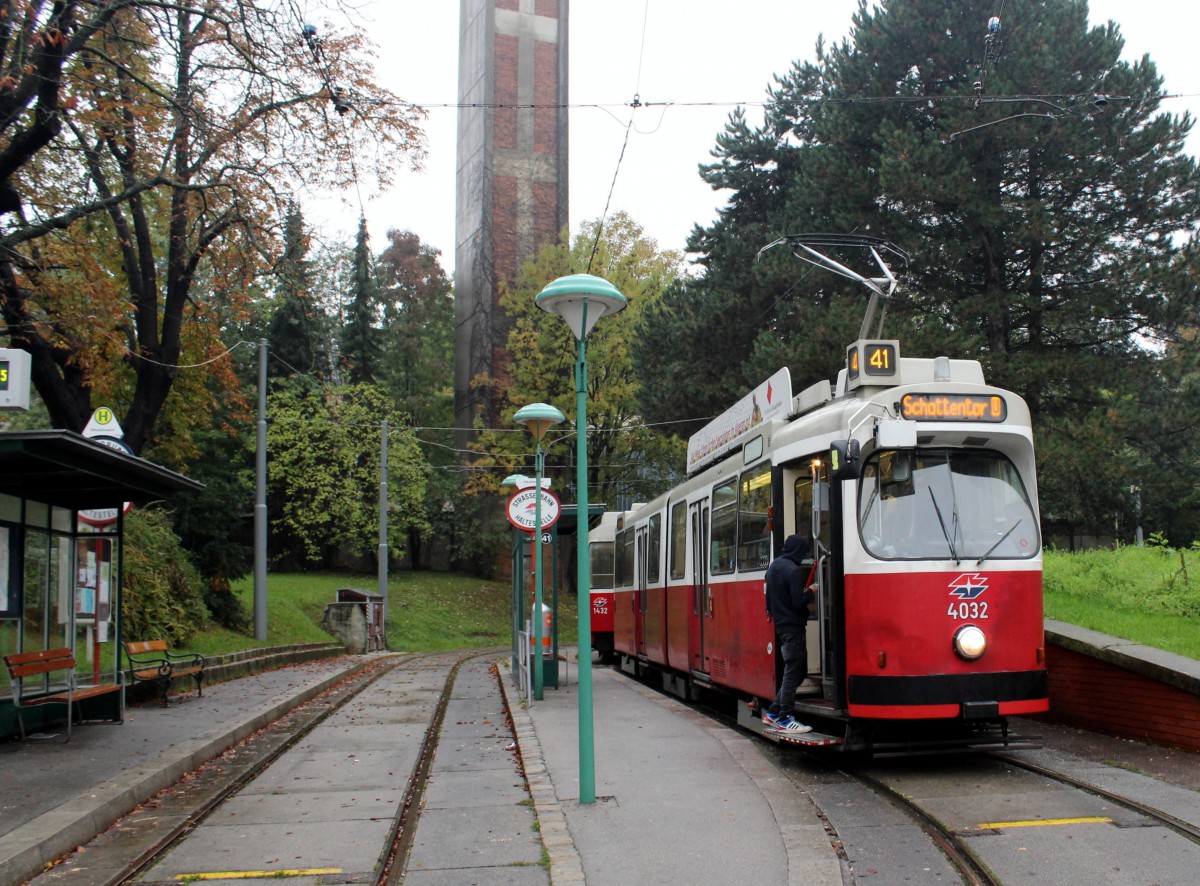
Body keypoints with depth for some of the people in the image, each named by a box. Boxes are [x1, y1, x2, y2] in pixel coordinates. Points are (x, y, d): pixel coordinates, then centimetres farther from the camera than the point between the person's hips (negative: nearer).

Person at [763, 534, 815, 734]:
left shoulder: (773, 566, 12)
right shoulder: (794, 570, -17)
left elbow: (769, 598, 17)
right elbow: (798, 602, -20)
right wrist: (810, 592, -4)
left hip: (780, 625, 9)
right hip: (793, 626, -9)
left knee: (793, 671, 16)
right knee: (793, 672, -4)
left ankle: (773, 712, 17)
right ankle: (785, 720, -1)